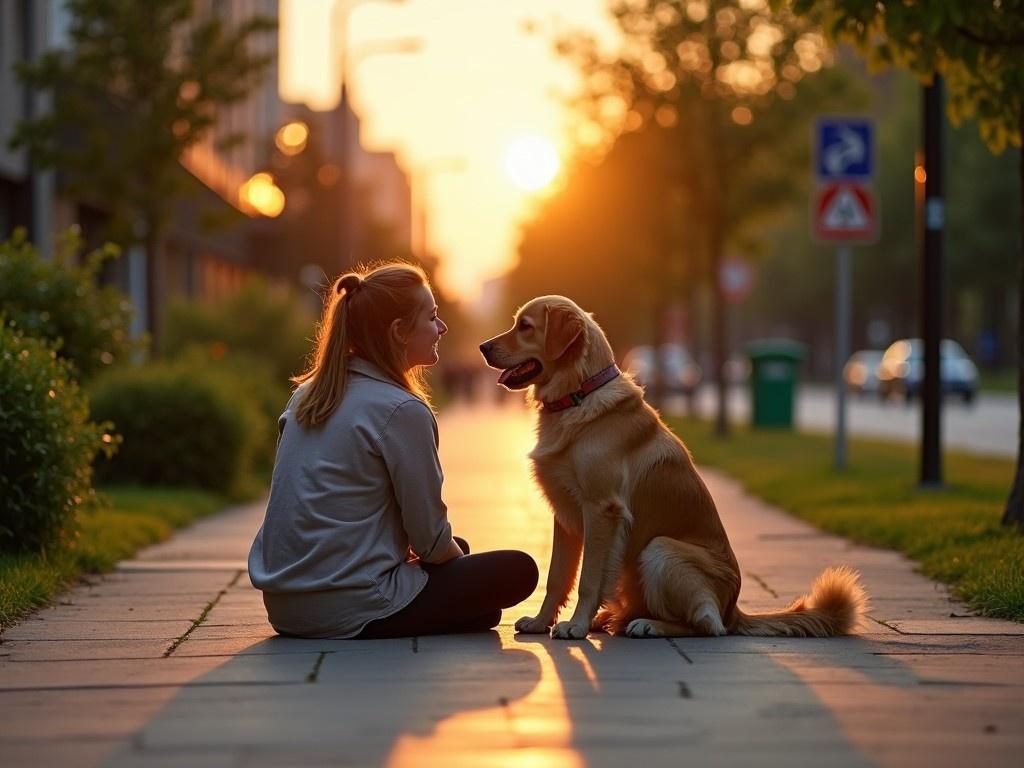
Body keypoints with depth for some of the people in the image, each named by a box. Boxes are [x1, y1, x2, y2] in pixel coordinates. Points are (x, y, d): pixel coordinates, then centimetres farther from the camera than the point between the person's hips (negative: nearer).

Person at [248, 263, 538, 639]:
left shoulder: (308, 394, 9)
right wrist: (457, 556, 14)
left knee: (455, 549, 28)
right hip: (349, 612, -8)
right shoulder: (402, 410, -15)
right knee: (518, 570, 3)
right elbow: (430, 535, -10)